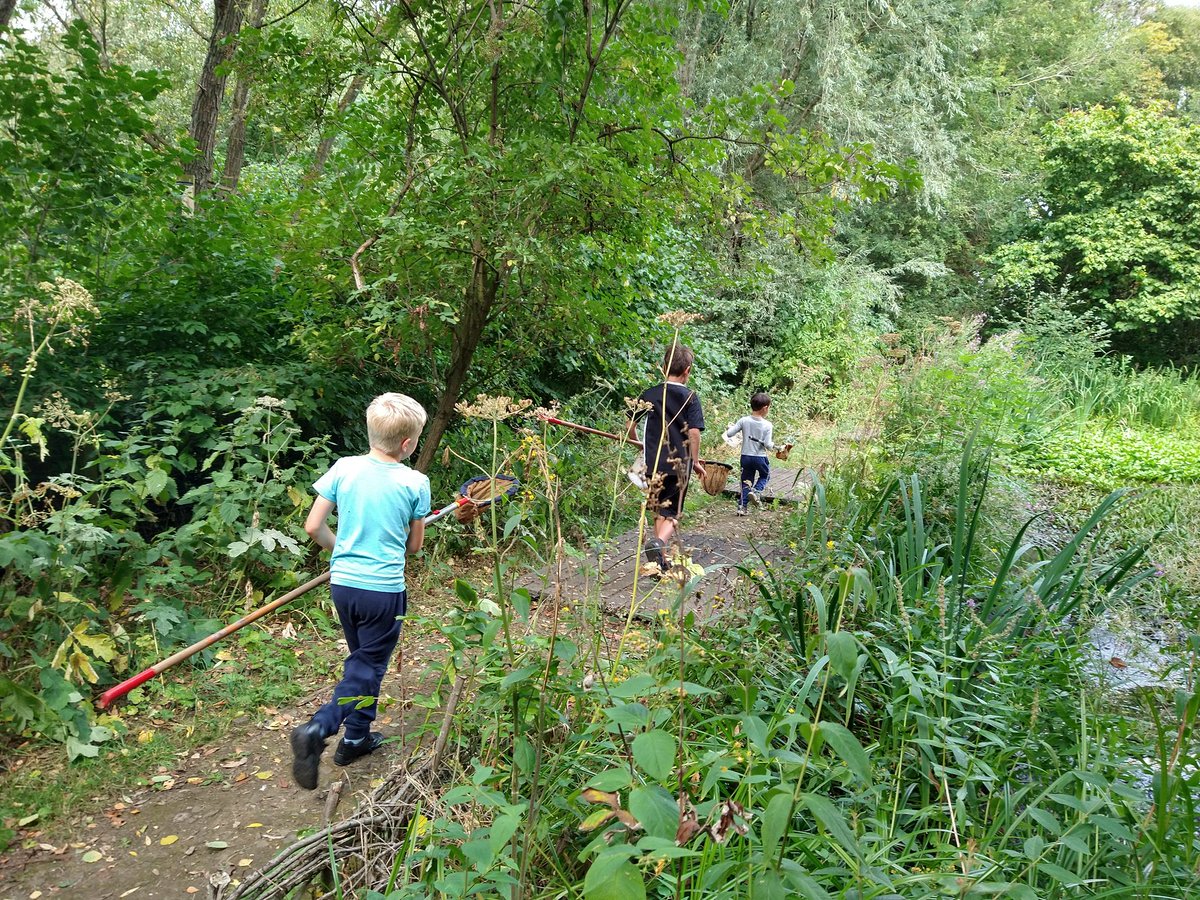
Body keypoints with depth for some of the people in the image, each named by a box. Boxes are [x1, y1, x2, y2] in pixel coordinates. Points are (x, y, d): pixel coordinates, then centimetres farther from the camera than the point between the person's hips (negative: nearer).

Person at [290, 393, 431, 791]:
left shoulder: (344, 468, -4)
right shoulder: (415, 482, -11)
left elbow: (313, 526, -1)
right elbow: (414, 545, -1)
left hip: (342, 582, 5)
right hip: (384, 589, -5)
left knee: (360, 659, 23)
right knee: (368, 668, 13)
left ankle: (358, 737, 34)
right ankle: (316, 729, 2)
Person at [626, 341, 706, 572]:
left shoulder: (648, 395, 2)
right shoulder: (690, 397, -6)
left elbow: (630, 425, 4)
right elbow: (694, 432, -12)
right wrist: (695, 461, -1)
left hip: (654, 463, 3)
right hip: (679, 464, -3)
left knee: (659, 510, 17)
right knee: (672, 513, 7)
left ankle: (662, 562, 20)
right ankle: (659, 541, -24)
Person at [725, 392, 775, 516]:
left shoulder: (744, 421, -7)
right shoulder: (768, 425, -13)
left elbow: (729, 434, -10)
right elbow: (767, 444, -16)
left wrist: (730, 427, 11)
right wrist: (773, 445, 6)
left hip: (745, 456, 2)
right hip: (760, 458, -2)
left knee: (746, 481, 14)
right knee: (765, 476, 25)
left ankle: (742, 506, 7)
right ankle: (756, 491, -1)